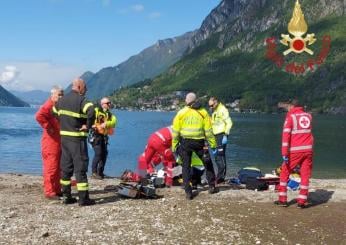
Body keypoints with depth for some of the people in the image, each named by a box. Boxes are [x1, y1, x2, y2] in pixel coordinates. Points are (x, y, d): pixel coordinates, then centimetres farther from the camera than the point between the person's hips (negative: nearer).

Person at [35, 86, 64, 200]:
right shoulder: (48, 105, -12)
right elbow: (39, 116, -30)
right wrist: (48, 127, -23)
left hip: (59, 141, 9)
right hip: (51, 141, -9)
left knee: (58, 168, 14)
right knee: (51, 167, -7)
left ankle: (57, 190, 22)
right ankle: (49, 192, -2)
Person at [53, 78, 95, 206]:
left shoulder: (62, 100, 11)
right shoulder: (81, 100, -14)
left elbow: (54, 112, 23)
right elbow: (91, 112, -32)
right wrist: (88, 126, -19)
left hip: (64, 137, 7)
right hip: (77, 139, -7)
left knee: (66, 167, 13)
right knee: (80, 168, -2)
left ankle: (66, 196, 17)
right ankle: (83, 198, 1)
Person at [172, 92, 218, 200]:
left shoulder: (181, 113, 1)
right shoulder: (203, 112, 2)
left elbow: (175, 131, 0)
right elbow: (208, 131, 0)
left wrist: (174, 146, 7)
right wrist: (213, 145, 4)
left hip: (185, 142, 0)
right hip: (199, 142, 0)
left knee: (186, 166, 8)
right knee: (208, 164, 19)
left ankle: (188, 192, 3)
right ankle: (212, 186, 23)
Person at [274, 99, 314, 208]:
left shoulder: (290, 116, -3)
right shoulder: (308, 116, 9)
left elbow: (286, 135, -11)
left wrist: (284, 153, -14)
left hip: (295, 151, -3)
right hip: (308, 149, 4)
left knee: (284, 173, 10)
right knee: (305, 175, 6)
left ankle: (282, 199, 10)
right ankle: (302, 201, 4)